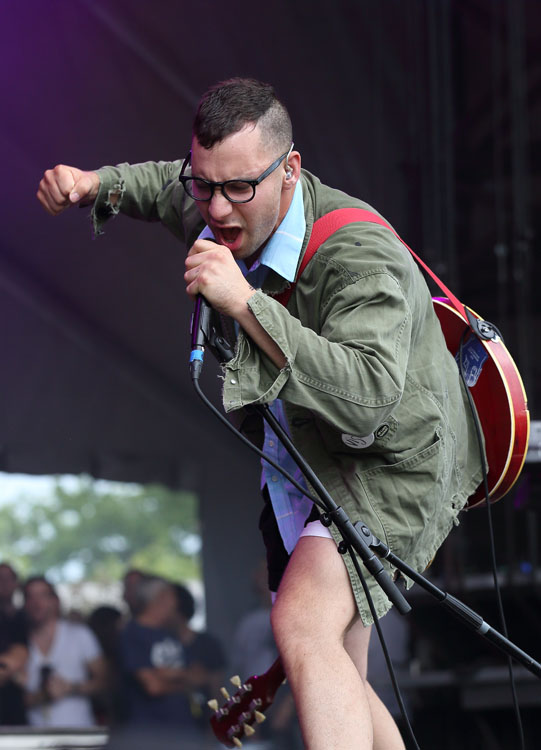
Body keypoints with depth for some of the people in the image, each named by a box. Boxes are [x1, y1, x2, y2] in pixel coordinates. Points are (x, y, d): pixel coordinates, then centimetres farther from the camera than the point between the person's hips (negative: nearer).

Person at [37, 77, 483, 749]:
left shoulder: (363, 257, -30)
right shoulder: (221, 217, -5)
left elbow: (366, 398, -44)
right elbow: (159, 184, 20)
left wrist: (245, 303, -46)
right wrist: (92, 185, -1)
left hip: (390, 469, -9)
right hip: (295, 462, 9)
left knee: (305, 625, -33)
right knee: (335, 683, 16)